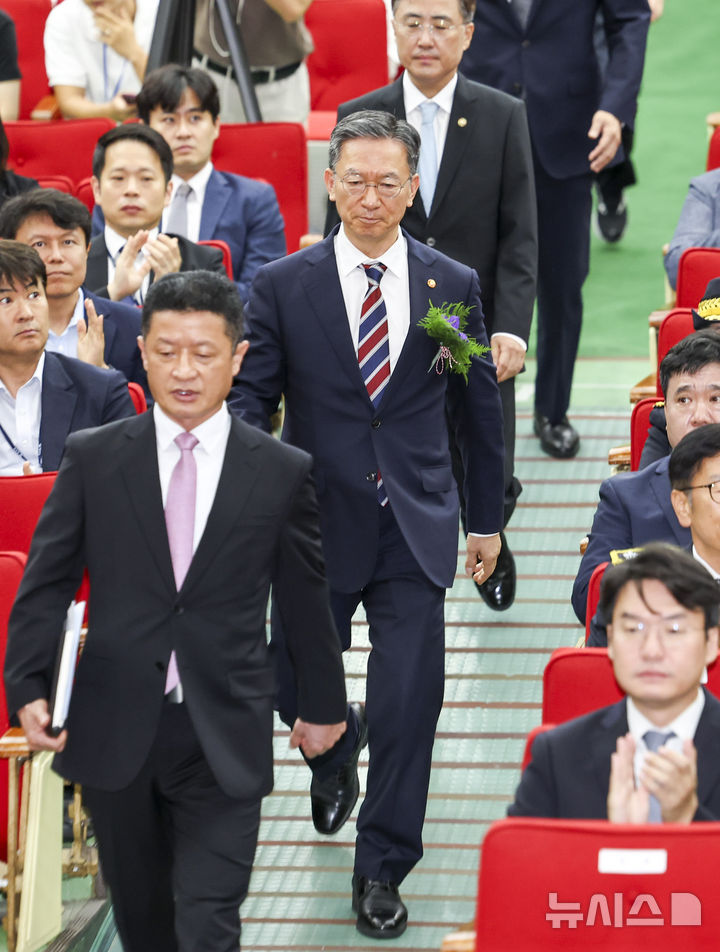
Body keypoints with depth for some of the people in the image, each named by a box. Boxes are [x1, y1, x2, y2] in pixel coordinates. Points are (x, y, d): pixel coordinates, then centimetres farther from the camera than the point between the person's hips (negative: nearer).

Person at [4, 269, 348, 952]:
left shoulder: (283, 472, 1)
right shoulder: (92, 459, 2)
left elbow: (306, 598, 11)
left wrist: (321, 703, 19)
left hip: (224, 737, -2)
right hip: (115, 731, 2)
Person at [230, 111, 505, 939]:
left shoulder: (454, 287, 3)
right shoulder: (281, 287, -1)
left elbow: (480, 410, 11)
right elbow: (248, 399, -1)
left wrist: (487, 520, 15)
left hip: (417, 529, 0)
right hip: (315, 525, 0)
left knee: (407, 706, -6)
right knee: (296, 691, 9)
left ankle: (381, 871, 9)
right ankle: (335, 758, 46)